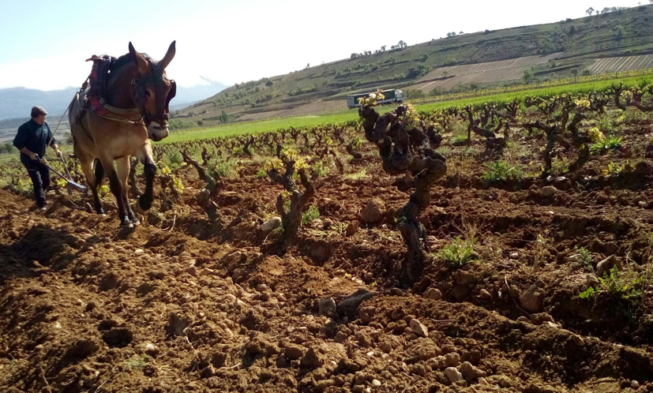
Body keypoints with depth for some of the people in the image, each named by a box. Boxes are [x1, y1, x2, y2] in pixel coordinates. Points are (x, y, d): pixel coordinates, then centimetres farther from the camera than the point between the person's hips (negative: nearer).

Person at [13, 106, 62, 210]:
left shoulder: (45, 126, -1)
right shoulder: (26, 128, -20)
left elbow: (51, 139, 7)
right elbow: (17, 143, -18)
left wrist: (56, 150, -10)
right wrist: (30, 153, -25)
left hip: (41, 158, 7)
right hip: (29, 159, -7)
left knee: (46, 181, 11)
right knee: (38, 182, -7)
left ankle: (38, 197, 34)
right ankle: (42, 204, 0)